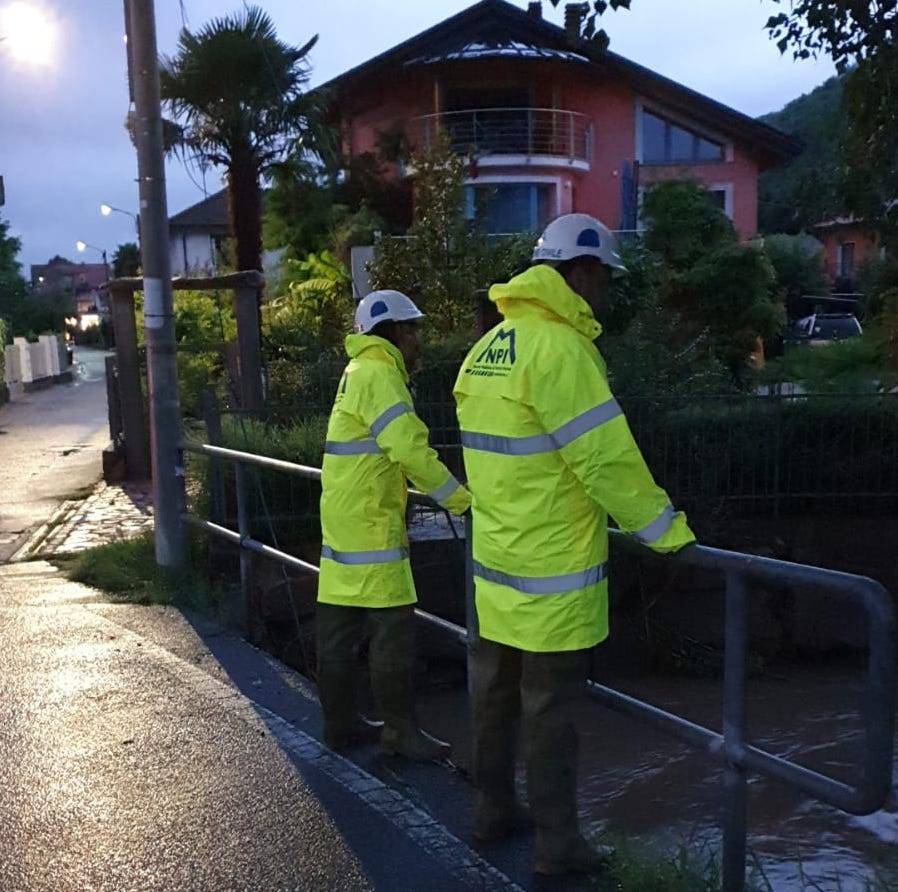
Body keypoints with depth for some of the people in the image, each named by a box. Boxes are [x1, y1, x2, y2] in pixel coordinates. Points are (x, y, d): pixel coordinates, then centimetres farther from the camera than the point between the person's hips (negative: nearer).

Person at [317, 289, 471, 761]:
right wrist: (461, 500, -20)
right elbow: (410, 449, -23)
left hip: (342, 524, 10)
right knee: (393, 628, -2)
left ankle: (339, 722, 22)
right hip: (371, 527, -10)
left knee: (339, 625, 13)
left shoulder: (360, 370, 17)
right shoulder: (378, 373, -14)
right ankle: (400, 730, 6)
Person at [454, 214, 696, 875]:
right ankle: (558, 843, 18)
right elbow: (608, 458, -21)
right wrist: (671, 533, -12)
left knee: (496, 694, 18)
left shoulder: (489, 346, 9)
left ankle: (494, 810, 33)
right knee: (551, 710, 4)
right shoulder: (558, 347, -19)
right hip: (553, 571, -9)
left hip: (497, 558, 9)